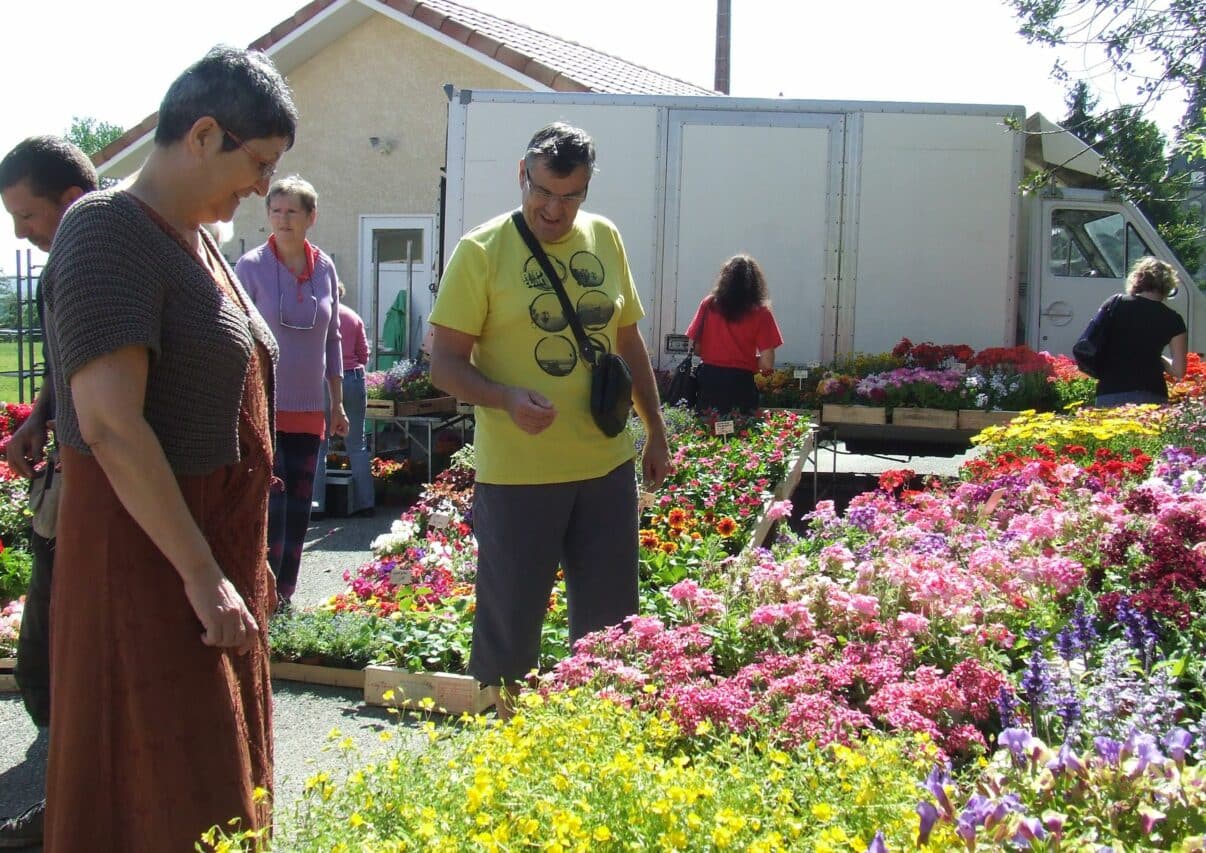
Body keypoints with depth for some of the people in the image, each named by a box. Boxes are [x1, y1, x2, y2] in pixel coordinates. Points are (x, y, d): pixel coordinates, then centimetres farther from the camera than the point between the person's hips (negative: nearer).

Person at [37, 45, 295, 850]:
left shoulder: (197, 240, 12)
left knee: (219, 782, 16)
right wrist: (202, 575, -21)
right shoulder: (110, 232, -16)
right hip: (147, 563, -9)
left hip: (214, 553, 9)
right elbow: (110, 424, -24)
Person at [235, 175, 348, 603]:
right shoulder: (252, 266, -4)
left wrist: (337, 404, 15)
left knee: (299, 512, 8)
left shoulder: (325, 268, 7)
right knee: (272, 510, -9)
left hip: (309, 411, 5)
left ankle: (284, 598, 19)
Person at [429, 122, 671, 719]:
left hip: (607, 466, 5)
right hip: (517, 473, -5)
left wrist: (656, 429, 18)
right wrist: (506, 398, -27)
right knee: (510, 624, 6)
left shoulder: (605, 239, 8)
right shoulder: (482, 251, -8)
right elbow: (445, 363, -10)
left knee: (608, 622, 16)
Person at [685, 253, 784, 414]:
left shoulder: (709, 304, 2)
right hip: (741, 384, -2)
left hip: (709, 381, 2)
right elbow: (767, 364, -7)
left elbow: (694, 347, 4)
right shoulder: (761, 313, -3)